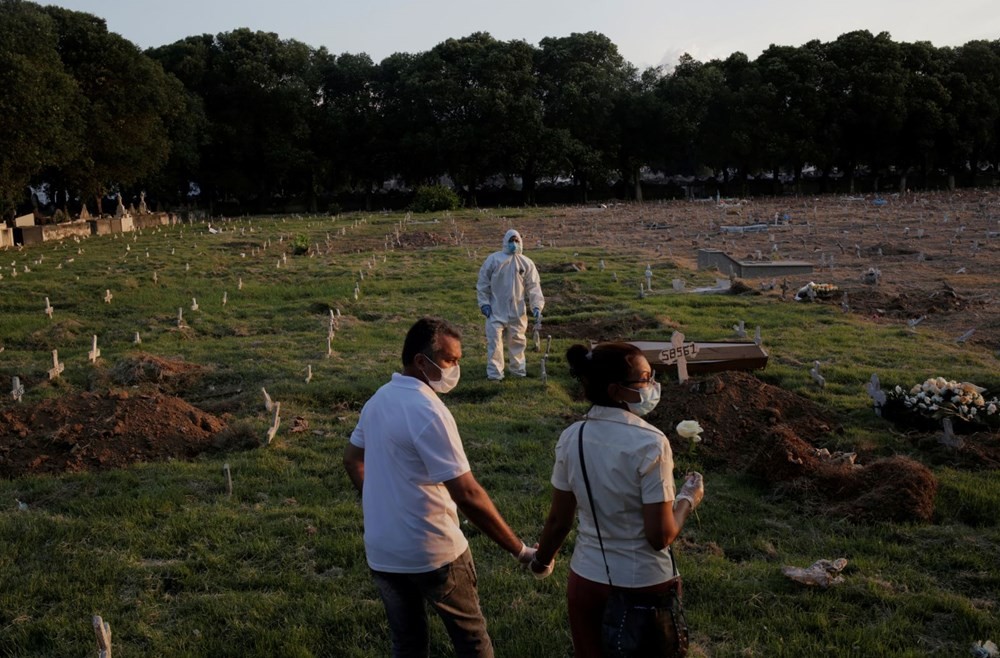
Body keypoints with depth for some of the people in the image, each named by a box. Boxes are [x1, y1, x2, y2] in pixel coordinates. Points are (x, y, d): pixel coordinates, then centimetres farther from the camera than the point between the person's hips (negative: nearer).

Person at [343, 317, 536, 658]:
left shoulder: (378, 400, 3)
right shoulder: (428, 412, -23)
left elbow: (352, 459, 17)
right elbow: (467, 495, -26)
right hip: (432, 552, -7)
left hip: (381, 551, 7)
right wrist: (520, 550, -21)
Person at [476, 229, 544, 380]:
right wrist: (484, 303, -4)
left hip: (517, 311, 2)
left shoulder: (527, 263, 1)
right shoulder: (493, 259, -4)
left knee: (517, 340, 13)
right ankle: (494, 372, 4)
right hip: (496, 310, -2)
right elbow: (483, 282, 1)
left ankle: (518, 368, 29)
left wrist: (536, 306, -9)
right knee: (494, 340, -3)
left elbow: (534, 286, 1)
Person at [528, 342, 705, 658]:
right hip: (644, 585, -4)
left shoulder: (571, 438, -7)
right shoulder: (650, 444, -22)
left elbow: (558, 520, 2)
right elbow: (660, 536, -19)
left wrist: (542, 561, 21)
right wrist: (688, 499, -1)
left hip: (586, 581, 4)